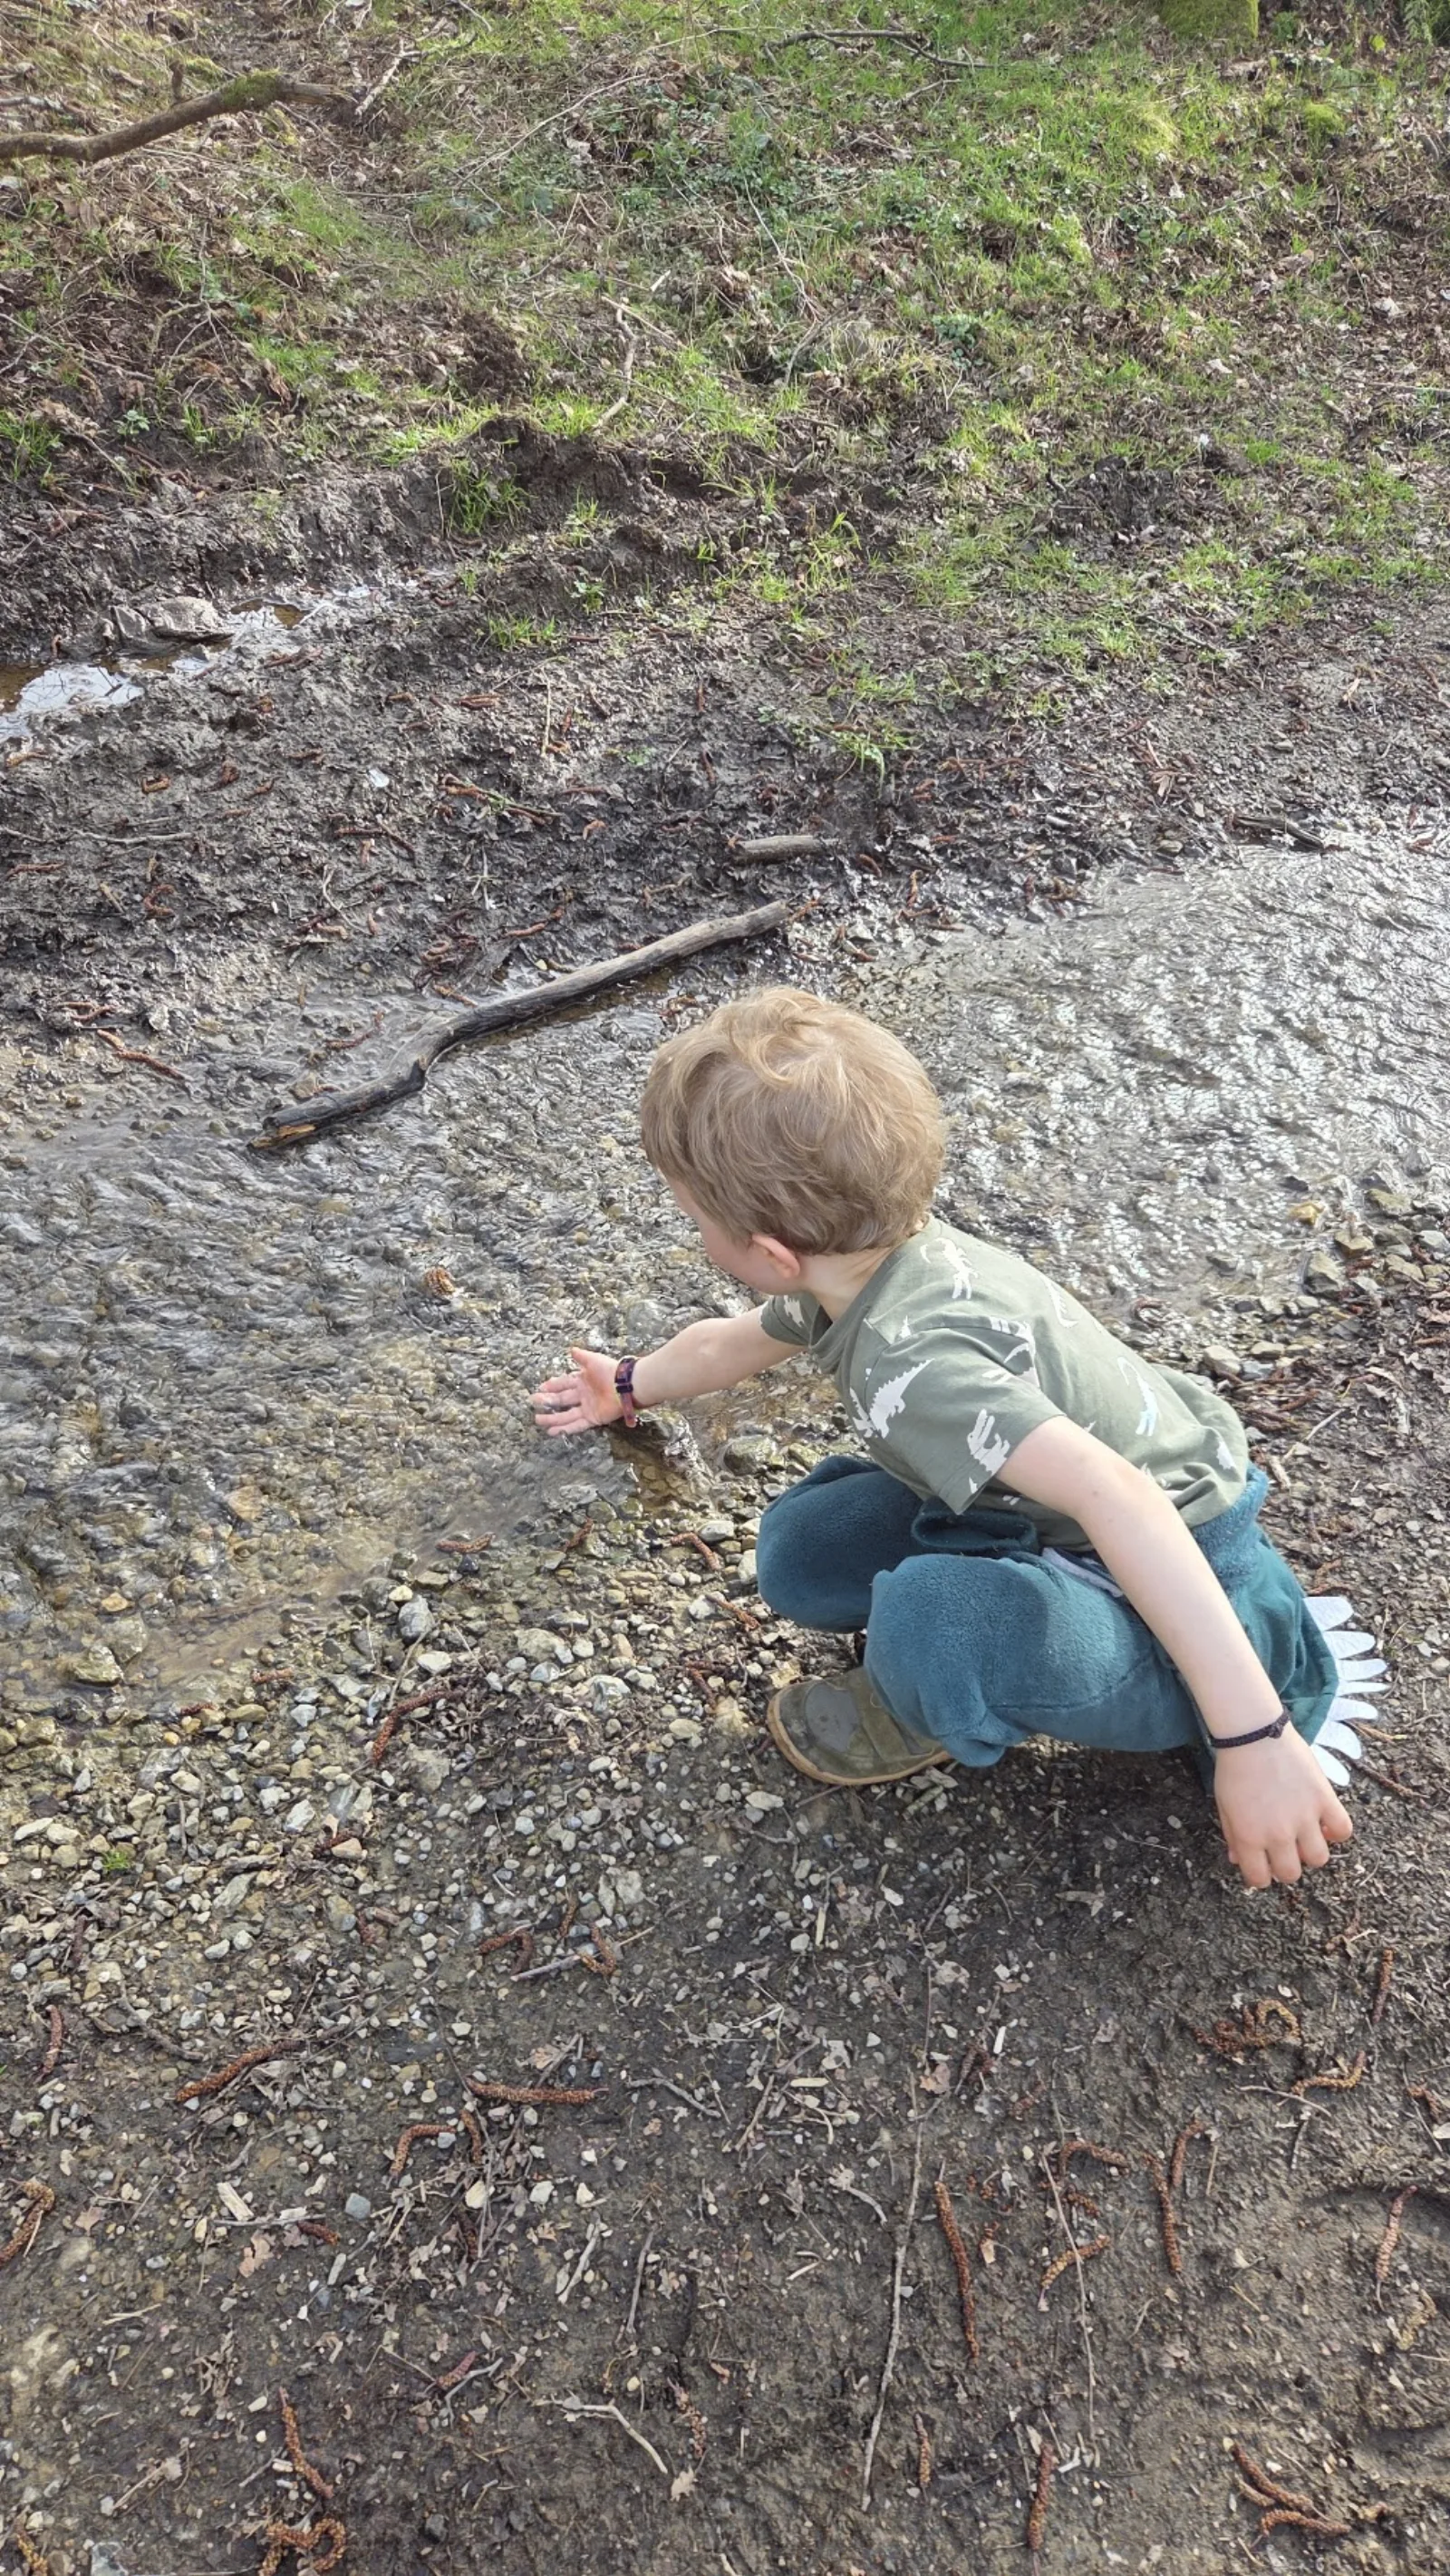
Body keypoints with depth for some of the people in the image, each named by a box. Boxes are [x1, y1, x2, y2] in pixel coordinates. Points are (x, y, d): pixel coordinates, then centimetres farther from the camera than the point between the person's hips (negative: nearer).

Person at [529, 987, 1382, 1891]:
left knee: (924, 1613, -36)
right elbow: (731, 1343, 19)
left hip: (1182, 1578, -9)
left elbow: (1113, 1494, -43)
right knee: (799, 1553, 5)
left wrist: (1253, 1738, -44)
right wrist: (630, 1387, 38)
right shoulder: (873, 1255, -2)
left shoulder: (908, 1360, -32)